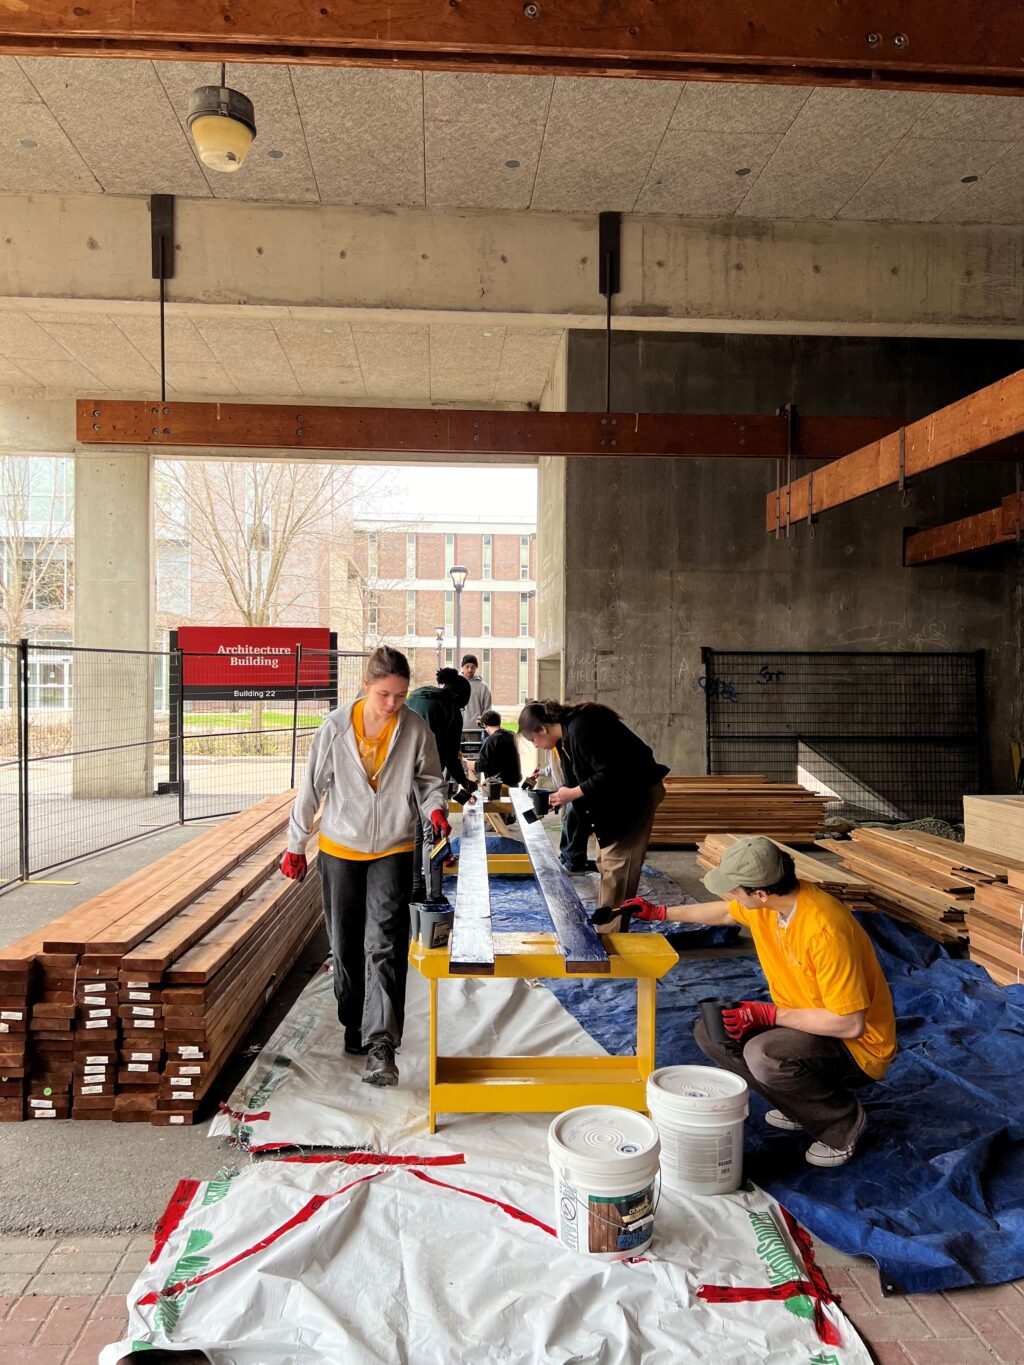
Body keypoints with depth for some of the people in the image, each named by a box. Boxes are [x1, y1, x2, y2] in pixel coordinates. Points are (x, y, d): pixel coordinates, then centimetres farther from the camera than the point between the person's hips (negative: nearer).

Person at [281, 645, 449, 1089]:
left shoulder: (416, 730, -9)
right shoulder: (336, 727, -10)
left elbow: (428, 779, 3)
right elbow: (312, 787, -1)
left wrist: (435, 808, -19)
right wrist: (296, 846, 5)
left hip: (392, 852, -1)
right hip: (339, 851, 1)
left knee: (384, 947, -11)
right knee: (345, 948, 13)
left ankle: (380, 1047, -8)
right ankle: (354, 1027, 32)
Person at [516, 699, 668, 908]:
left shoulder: (581, 729, -26)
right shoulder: (566, 733, 4)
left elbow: (609, 774, -28)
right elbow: (583, 775, 11)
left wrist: (572, 793, -19)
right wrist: (561, 795, -4)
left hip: (637, 791, -10)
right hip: (616, 794, 10)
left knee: (616, 862, -7)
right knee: (606, 860, 14)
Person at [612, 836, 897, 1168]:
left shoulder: (824, 930, -34)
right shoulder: (770, 900, -9)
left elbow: (850, 1024, -30)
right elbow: (725, 912, 15)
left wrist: (769, 1014, -26)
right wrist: (660, 913, 17)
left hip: (859, 1044, -8)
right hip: (803, 1023, 8)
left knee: (764, 1055, -33)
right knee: (710, 1032, -1)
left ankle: (844, 1122, -4)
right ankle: (799, 1104, 13)